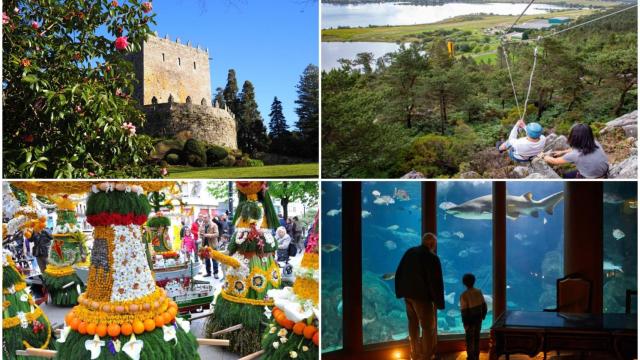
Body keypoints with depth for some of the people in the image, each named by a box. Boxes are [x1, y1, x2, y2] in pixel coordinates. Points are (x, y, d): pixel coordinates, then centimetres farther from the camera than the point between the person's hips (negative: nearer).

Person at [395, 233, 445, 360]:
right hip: (422, 296, -7)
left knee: (413, 323, 21)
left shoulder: (409, 252, 4)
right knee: (428, 327, 2)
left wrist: (399, 291, 17)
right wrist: (439, 301, -11)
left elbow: (398, 273, 9)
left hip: (408, 294, 7)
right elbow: (436, 281, -19)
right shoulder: (432, 257, -16)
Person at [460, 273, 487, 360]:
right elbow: (484, 305, 3)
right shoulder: (479, 292, -5)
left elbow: (464, 310, -20)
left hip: (470, 320, -5)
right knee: (477, 337, 19)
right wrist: (483, 316, 17)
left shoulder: (464, 295, -21)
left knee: (470, 339, 9)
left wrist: (465, 322, -11)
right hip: (478, 318, 5)